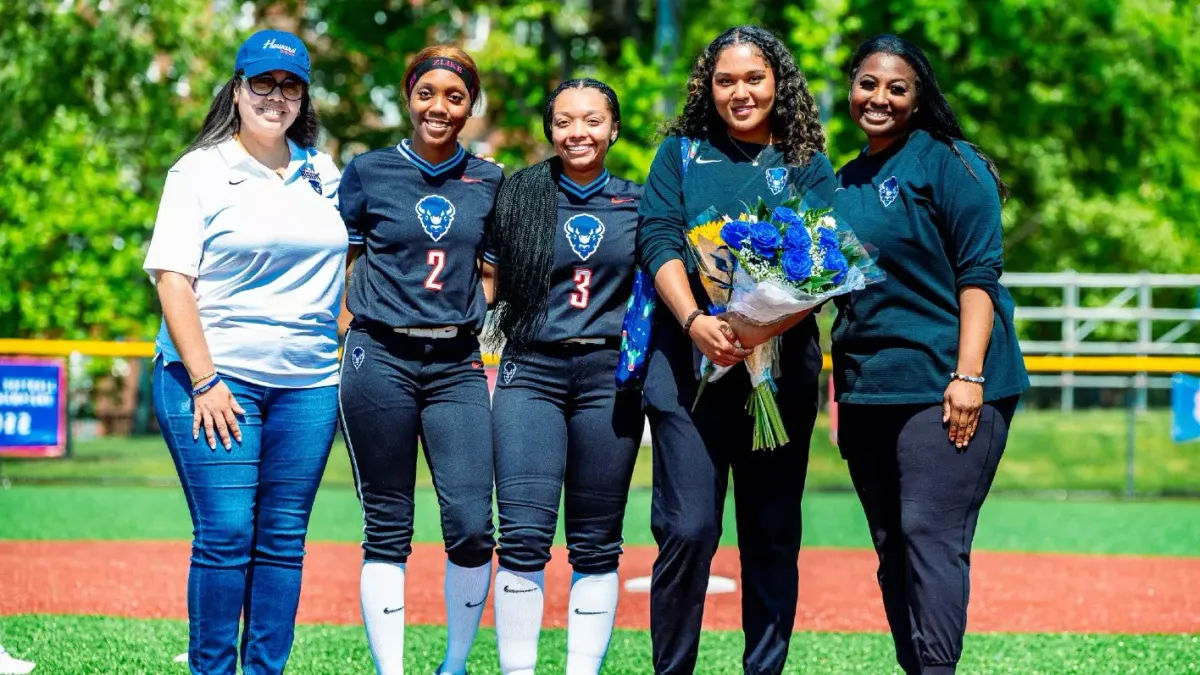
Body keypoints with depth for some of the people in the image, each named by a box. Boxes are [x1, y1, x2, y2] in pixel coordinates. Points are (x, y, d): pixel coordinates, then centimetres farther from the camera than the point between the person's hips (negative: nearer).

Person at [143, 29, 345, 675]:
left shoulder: (324, 175, 14)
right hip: (217, 378, -4)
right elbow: (172, 278, -6)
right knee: (226, 535, -9)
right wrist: (204, 381, -14)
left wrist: (349, 364, 8)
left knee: (284, 539, 3)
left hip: (308, 383, 4)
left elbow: (346, 268, 19)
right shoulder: (200, 172, 1)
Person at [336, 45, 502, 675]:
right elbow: (339, 267, 8)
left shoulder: (489, 182, 10)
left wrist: (477, 315, 0)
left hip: (458, 363, 2)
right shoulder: (368, 172, 4)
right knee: (387, 529, 0)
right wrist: (349, 336, -2)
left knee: (471, 524, -9)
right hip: (380, 358, -2)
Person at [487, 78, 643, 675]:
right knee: (524, 536, -11)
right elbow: (490, 281, 10)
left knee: (596, 545, 3)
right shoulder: (520, 195, 7)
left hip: (610, 375, 1)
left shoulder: (638, 203, 9)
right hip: (531, 372, -1)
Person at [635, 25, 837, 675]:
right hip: (689, 361, -1)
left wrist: (765, 328, -20)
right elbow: (659, 241, -1)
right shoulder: (681, 153, 11)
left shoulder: (809, 168, 9)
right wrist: (694, 321, -19)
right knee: (688, 529, -8)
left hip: (781, 365, 1)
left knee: (773, 534, 4)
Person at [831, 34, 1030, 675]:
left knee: (931, 533, -14)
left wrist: (968, 377, -18)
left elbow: (978, 275, -9)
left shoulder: (949, 165, -4)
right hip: (867, 389, 7)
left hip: (944, 387, -7)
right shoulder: (843, 183, 17)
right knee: (891, 547, 7)